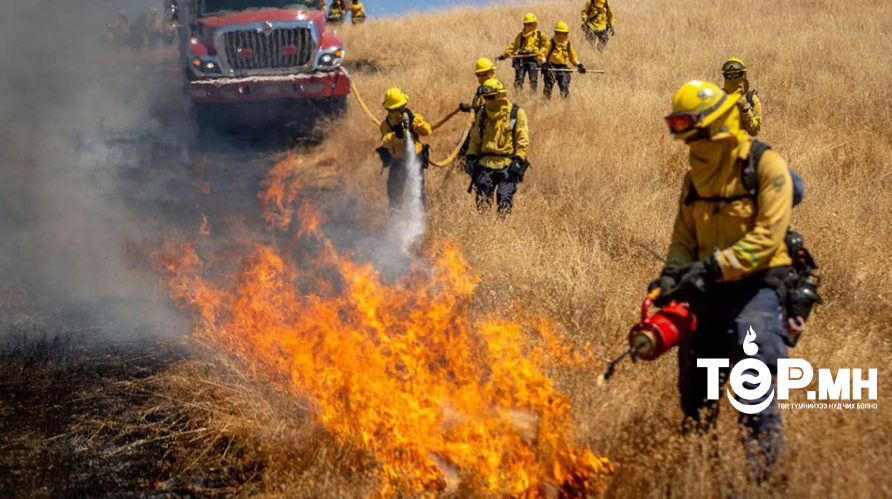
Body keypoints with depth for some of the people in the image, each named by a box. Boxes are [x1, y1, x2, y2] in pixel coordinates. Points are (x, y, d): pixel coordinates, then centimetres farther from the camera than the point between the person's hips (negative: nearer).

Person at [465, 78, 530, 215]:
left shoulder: (516, 113, -1)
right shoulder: (482, 114, 12)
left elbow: (523, 141, -3)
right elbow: (475, 139, 18)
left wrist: (518, 160, -12)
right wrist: (470, 156, 7)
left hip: (507, 164, -4)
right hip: (485, 163, 4)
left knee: (505, 196, -9)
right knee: (482, 196, -2)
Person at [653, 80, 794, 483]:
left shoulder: (766, 166, -12)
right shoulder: (696, 176, 10)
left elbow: (767, 237, -20)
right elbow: (684, 238, 10)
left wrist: (716, 266, -28)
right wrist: (671, 277, -9)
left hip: (758, 287, -7)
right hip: (710, 291, 7)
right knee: (694, 390, 12)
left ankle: (763, 473, -8)